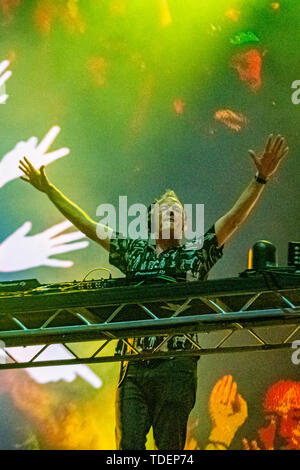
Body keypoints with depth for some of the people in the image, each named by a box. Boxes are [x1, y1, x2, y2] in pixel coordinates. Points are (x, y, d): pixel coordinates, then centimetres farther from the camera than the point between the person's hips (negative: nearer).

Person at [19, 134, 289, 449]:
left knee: (169, 446, -1)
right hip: (134, 367, 3)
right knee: (128, 444, -3)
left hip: (175, 367, -3)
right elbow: (86, 224, 23)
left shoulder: (196, 256, 10)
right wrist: (48, 189, 24)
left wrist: (261, 179, -11)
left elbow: (234, 218, 0)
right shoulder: (134, 253, 19)